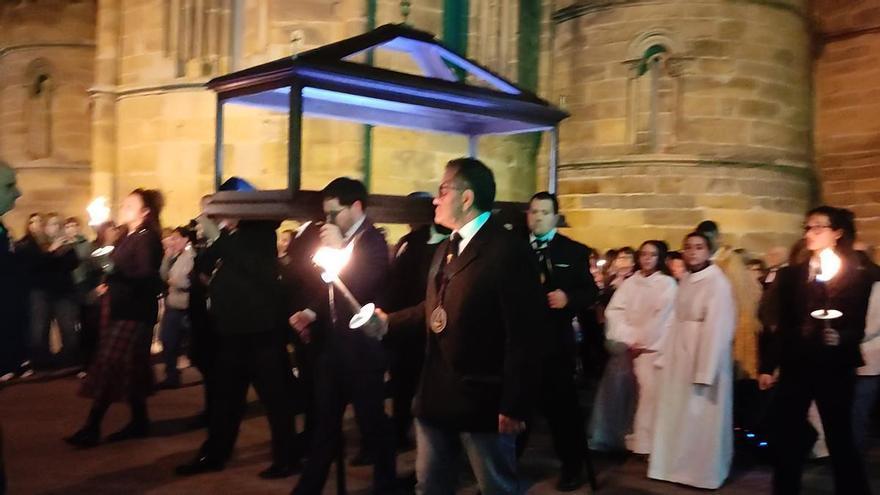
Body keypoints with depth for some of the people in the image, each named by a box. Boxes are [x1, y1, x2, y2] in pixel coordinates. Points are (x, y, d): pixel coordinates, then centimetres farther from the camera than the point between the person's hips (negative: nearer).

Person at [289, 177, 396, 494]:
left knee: (371, 419, 6)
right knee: (325, 420, 15)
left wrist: (338, 249, -20)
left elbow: (361, 289, -21)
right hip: (331, 343, 7)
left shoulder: (374, 243, -11)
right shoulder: (335, 240, 9)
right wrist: (310, 312, 0)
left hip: (361, 348, -7)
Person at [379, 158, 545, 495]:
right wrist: (388, 321, 14)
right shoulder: (445, 249, 15)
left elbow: (524, 335, -19)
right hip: (436, 396, 9)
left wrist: (514, 406, -20)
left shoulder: (507, 250, -15)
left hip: (481, 401, -8)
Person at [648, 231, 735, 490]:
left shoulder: (717, 282, -14)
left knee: (700, 419, 3)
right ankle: (679, 465, 27)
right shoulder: (686, 282, 10)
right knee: (677, 415, 14)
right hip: (680, 355, 7)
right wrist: (666, 356, 1)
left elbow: (716, 329, -18)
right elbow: (677, 321, 8)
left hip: (705, 353, -7)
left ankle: (702, 471, 17)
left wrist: (704, 372, -21)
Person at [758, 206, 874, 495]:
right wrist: (767, 366, 6)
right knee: (785, 439, 7)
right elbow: (783, 325, 8)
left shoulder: (859, 276, -1)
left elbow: (858, 328, -4)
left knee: (840, 440, 4)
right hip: (795, 366, 3)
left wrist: (841, 337, -25)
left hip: (835, 369, -3)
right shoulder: (791, 275, 8)